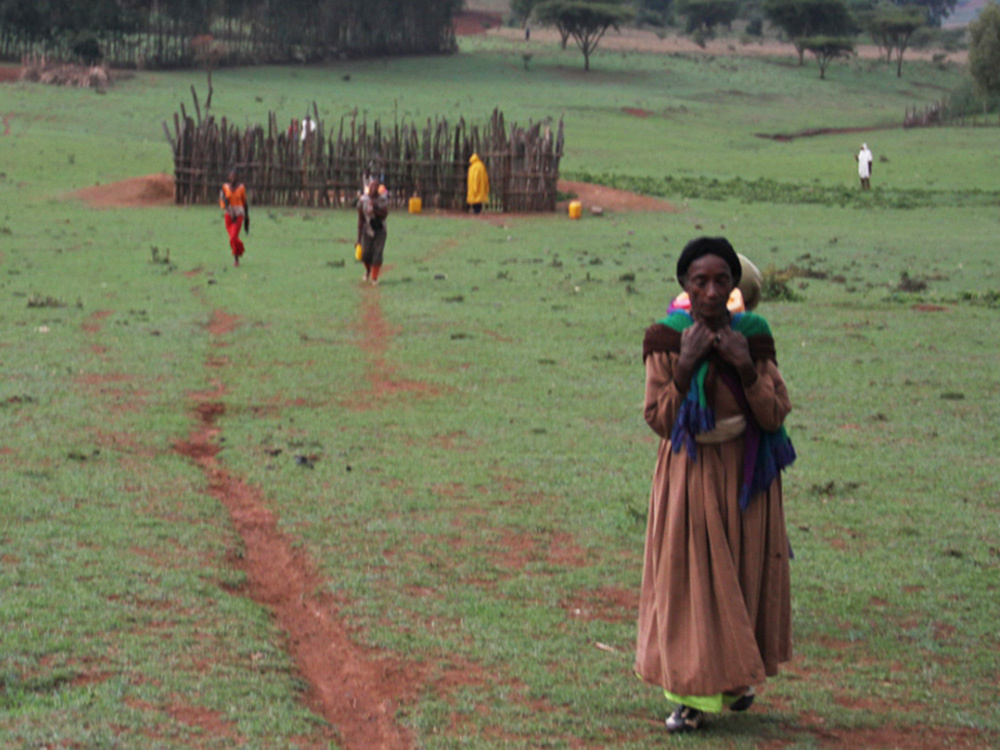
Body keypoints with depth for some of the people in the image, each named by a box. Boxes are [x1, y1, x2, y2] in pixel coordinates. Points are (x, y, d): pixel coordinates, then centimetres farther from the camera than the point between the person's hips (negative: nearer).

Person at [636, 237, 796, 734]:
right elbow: (658, 419, -10)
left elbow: (774, 417, -7)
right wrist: (686, 365, -20)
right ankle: (693, 693, 4)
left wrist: (746, 367, -20)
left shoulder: (752, 338, -2)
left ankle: (736, 678, 28)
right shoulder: (665, 340, -6)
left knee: (743, 575, 8)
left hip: (743, 475, 1)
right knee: (688, 577, -3)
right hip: (689, 475, -1)